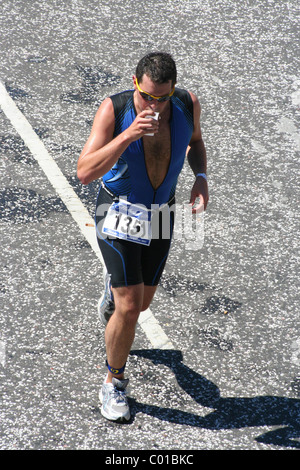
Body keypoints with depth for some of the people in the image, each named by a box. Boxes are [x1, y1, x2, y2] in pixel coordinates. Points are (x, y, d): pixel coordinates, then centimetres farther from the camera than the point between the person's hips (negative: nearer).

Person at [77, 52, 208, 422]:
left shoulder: (188, 105, -14)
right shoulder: (113, 109, -25)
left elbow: (195, 140, 10)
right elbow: (85, 173, -31)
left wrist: (201, 178, -9)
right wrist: (129, 134, -42)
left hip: (160, 212, 4)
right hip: (118, 213, -4)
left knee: (142, 302, 18)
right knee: (129, 307, -10)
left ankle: (112, 293, 56)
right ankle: (113, 382, 15)